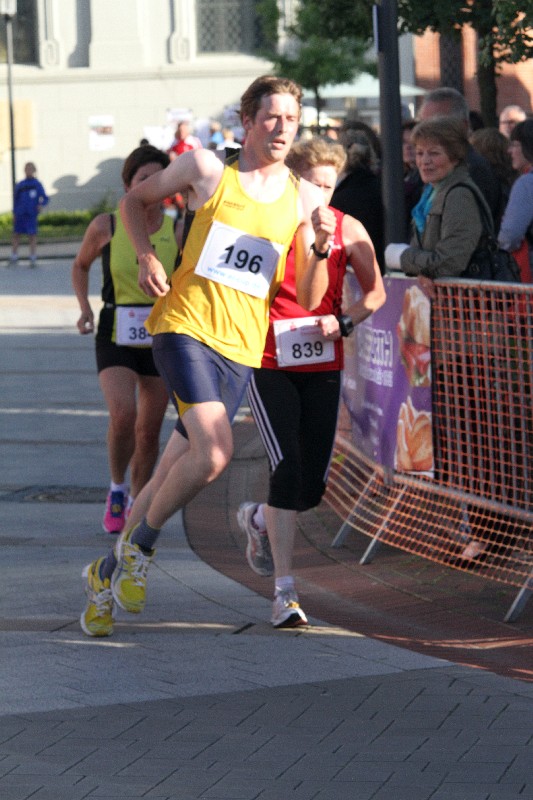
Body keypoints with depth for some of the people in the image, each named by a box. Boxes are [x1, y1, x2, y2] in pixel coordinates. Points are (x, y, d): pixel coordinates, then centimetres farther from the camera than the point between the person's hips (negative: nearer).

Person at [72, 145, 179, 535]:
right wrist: (85, 308, 0)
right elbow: (81, 265, 13)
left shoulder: (177, 231, -3)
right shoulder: (106, 226, -5)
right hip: (116, 339, -2)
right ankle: (117, 490, 2)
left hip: (161, 339, 2)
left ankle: (136, 504, 28)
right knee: (123, 415, -23)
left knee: (149, 431, 7)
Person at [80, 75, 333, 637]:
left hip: (241, 347, 4)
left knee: (172, 475, 6)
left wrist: (320, 248, -12)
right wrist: (146, 258, 1)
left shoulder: (304, 198, 7)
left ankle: (109, 572, 25)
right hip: (184, 326, -4)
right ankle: (140, 547, -2)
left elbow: (308, 298, 6)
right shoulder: (206, 169, 0)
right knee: (214, 452, -24)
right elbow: (134, 200, 17)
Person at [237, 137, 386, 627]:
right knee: (287, 470, -16)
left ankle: (259, 520, 39)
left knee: (313, 485, 3)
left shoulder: (348, 230, 0)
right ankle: (285, 591, -11)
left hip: (323, 367, 4)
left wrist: (344, 321, -7)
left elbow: (376, 292, 10)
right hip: (268, 364, -4)